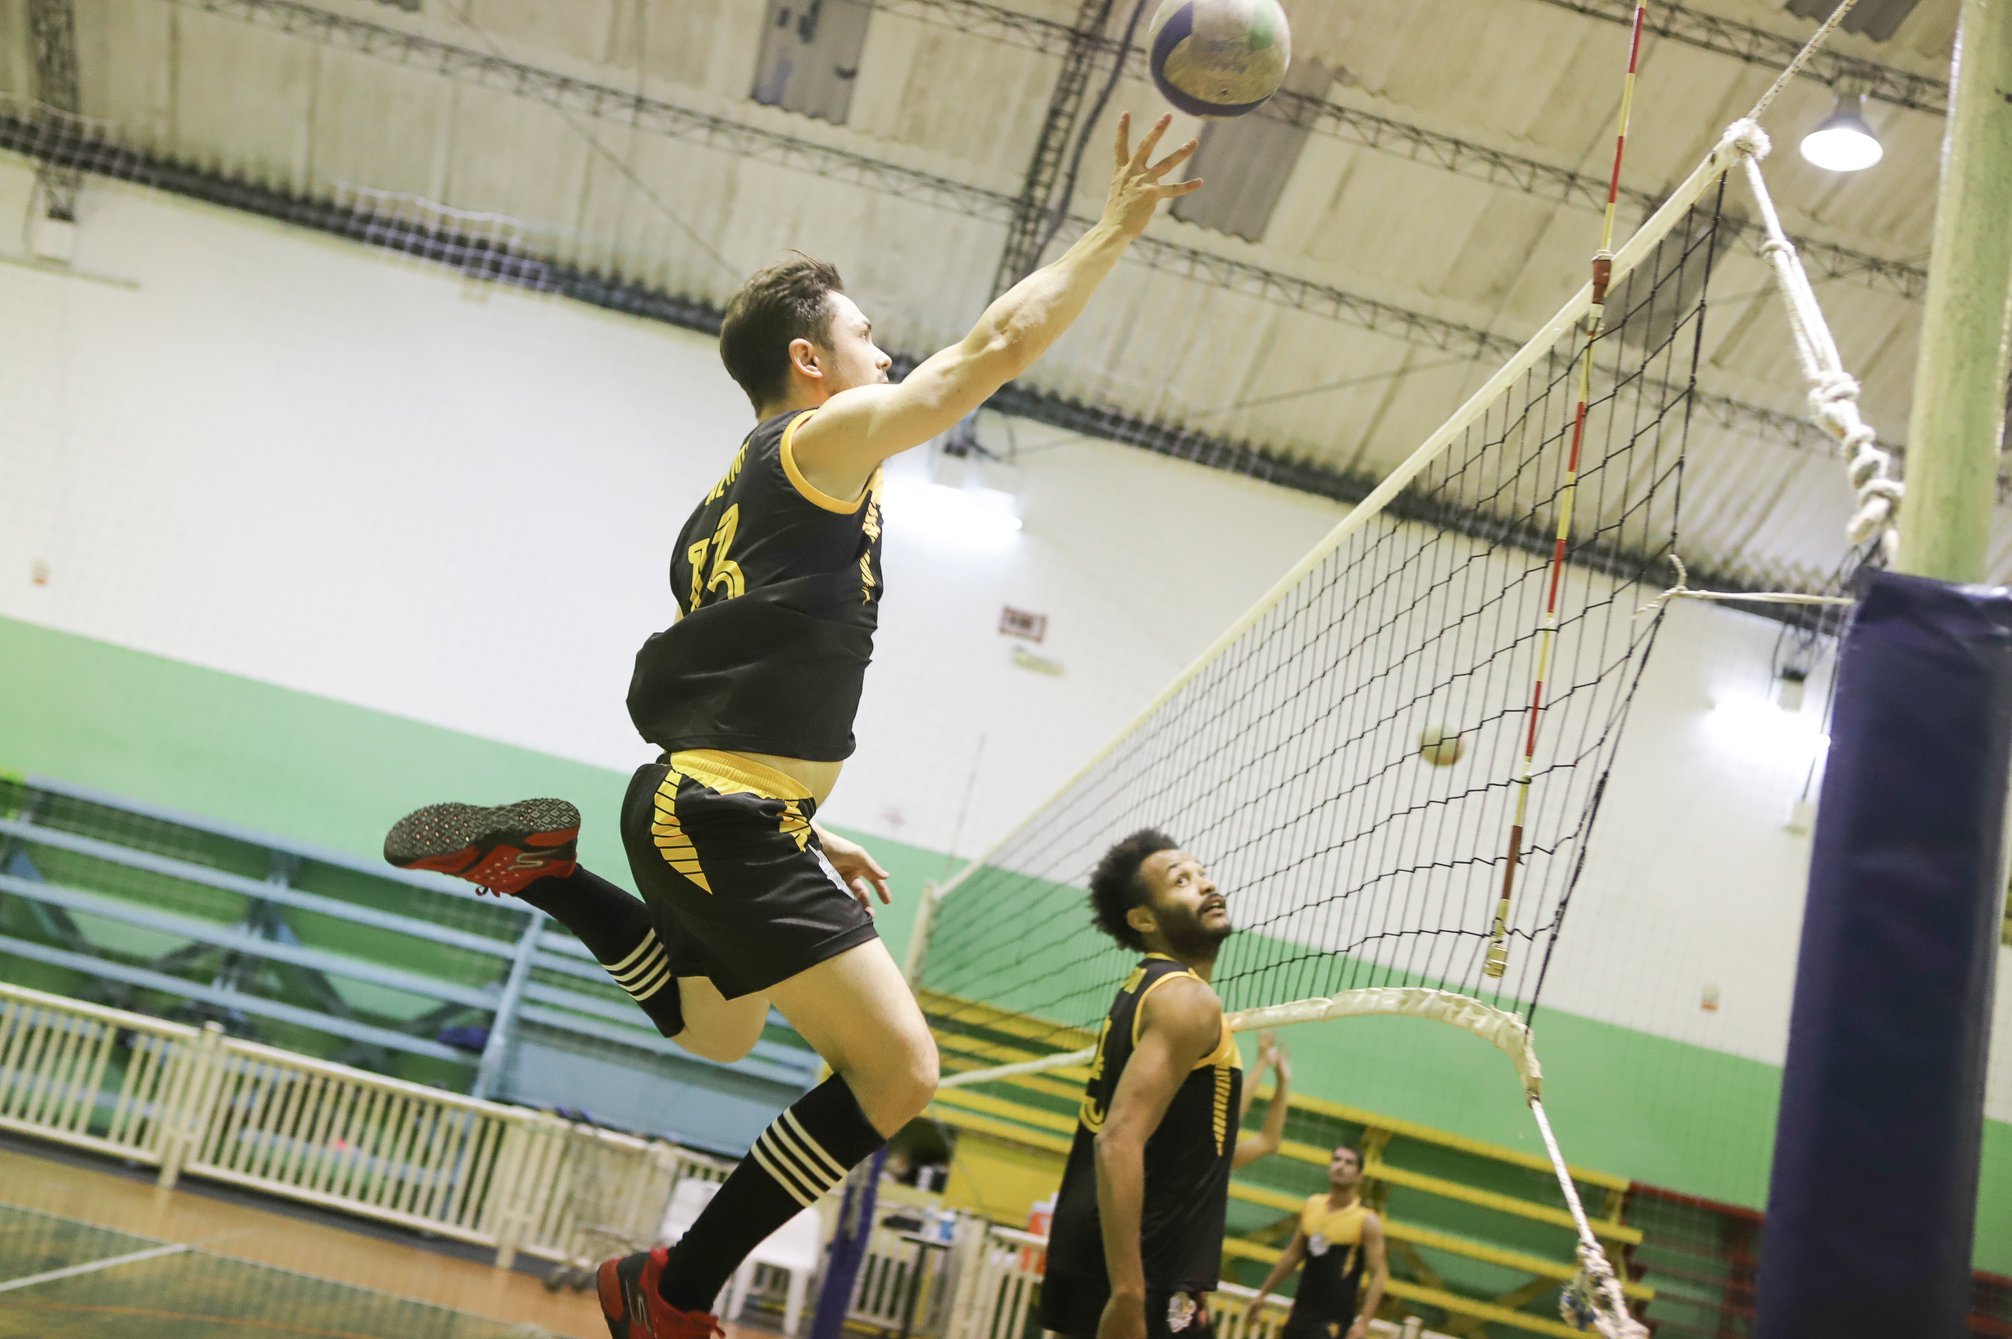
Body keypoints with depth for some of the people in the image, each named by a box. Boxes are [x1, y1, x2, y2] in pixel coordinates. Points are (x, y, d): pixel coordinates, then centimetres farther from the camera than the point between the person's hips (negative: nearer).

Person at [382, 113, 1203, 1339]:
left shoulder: (743, 494, 23)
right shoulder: (822, 437, -4)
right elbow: (999, 344, -10)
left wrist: (810, 834, 26)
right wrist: (1115, 229, 1)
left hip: (698, 808, 10)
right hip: (730, 821, -10)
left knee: (719, 1039, 34)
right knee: (900, 1074, -12)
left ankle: (539, 867, 20)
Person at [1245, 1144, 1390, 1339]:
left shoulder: (1366, 1221, -10)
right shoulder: (1311, 1206, 6)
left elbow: (1379, 1275, -13)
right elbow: (1293, 1254, 17)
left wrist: (1364, 1322, -21)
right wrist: (1264, 1292, 18)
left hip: (1335, 1320, -6)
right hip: (1302, 1312, 6)